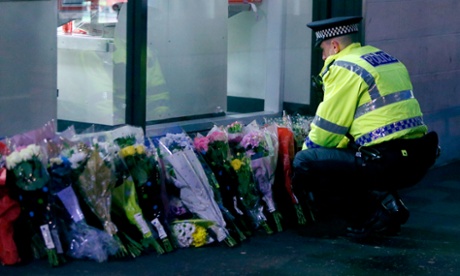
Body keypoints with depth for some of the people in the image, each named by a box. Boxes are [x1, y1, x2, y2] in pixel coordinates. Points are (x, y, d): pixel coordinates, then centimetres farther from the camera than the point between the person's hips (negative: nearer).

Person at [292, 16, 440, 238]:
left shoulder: (345, 68, -6)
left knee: (304, 164, -7)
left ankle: (371, 214, -8)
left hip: (386, 163, -9)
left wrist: (306, 154, 13)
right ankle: (386, 202, 13)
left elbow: (326, 131, -5)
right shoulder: (387, 59, 20)